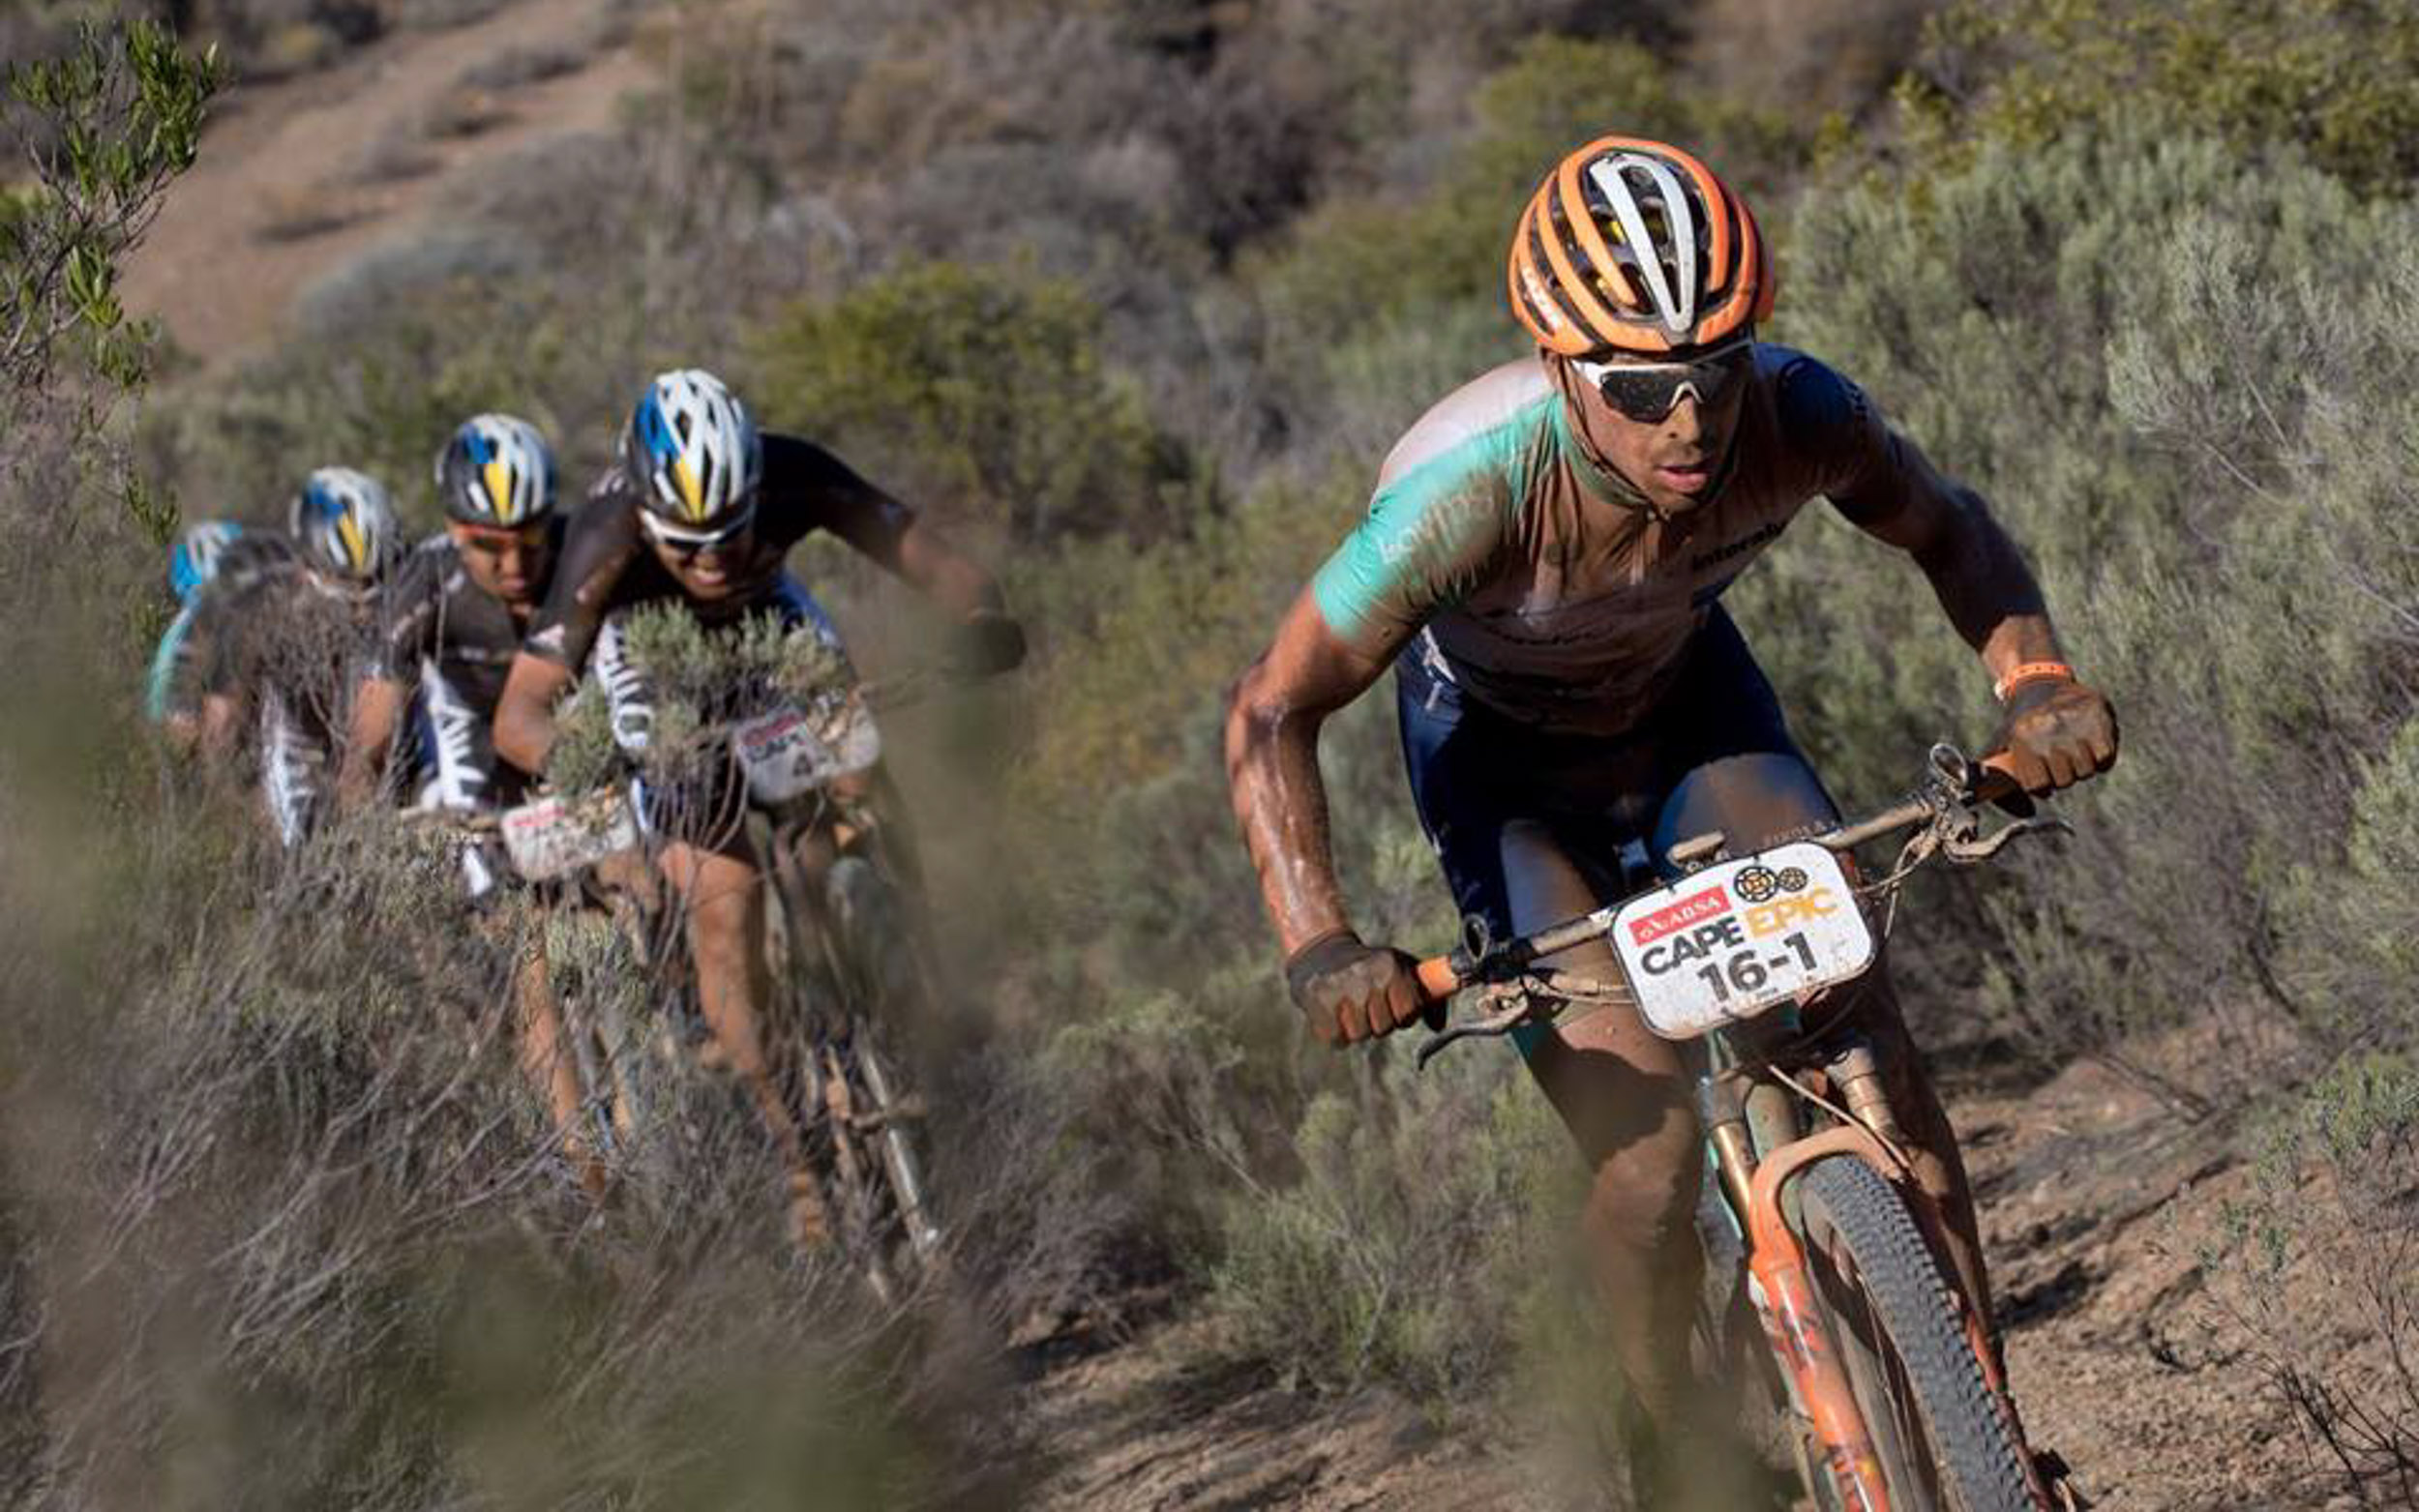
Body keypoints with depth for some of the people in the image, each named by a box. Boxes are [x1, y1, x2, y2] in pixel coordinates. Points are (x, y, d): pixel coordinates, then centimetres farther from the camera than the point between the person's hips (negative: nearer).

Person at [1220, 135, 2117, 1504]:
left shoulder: (1798, 416, -30)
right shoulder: (1475, 484, -39)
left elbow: (1947, 527, -8)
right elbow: (1274, 717, -30)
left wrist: (2037, 678, -27)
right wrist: (1320, 948, -43)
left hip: (1692, 701, 3)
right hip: (1506, 759, -3)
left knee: (1872, 1048, -13)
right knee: (1649, 1152, -15)